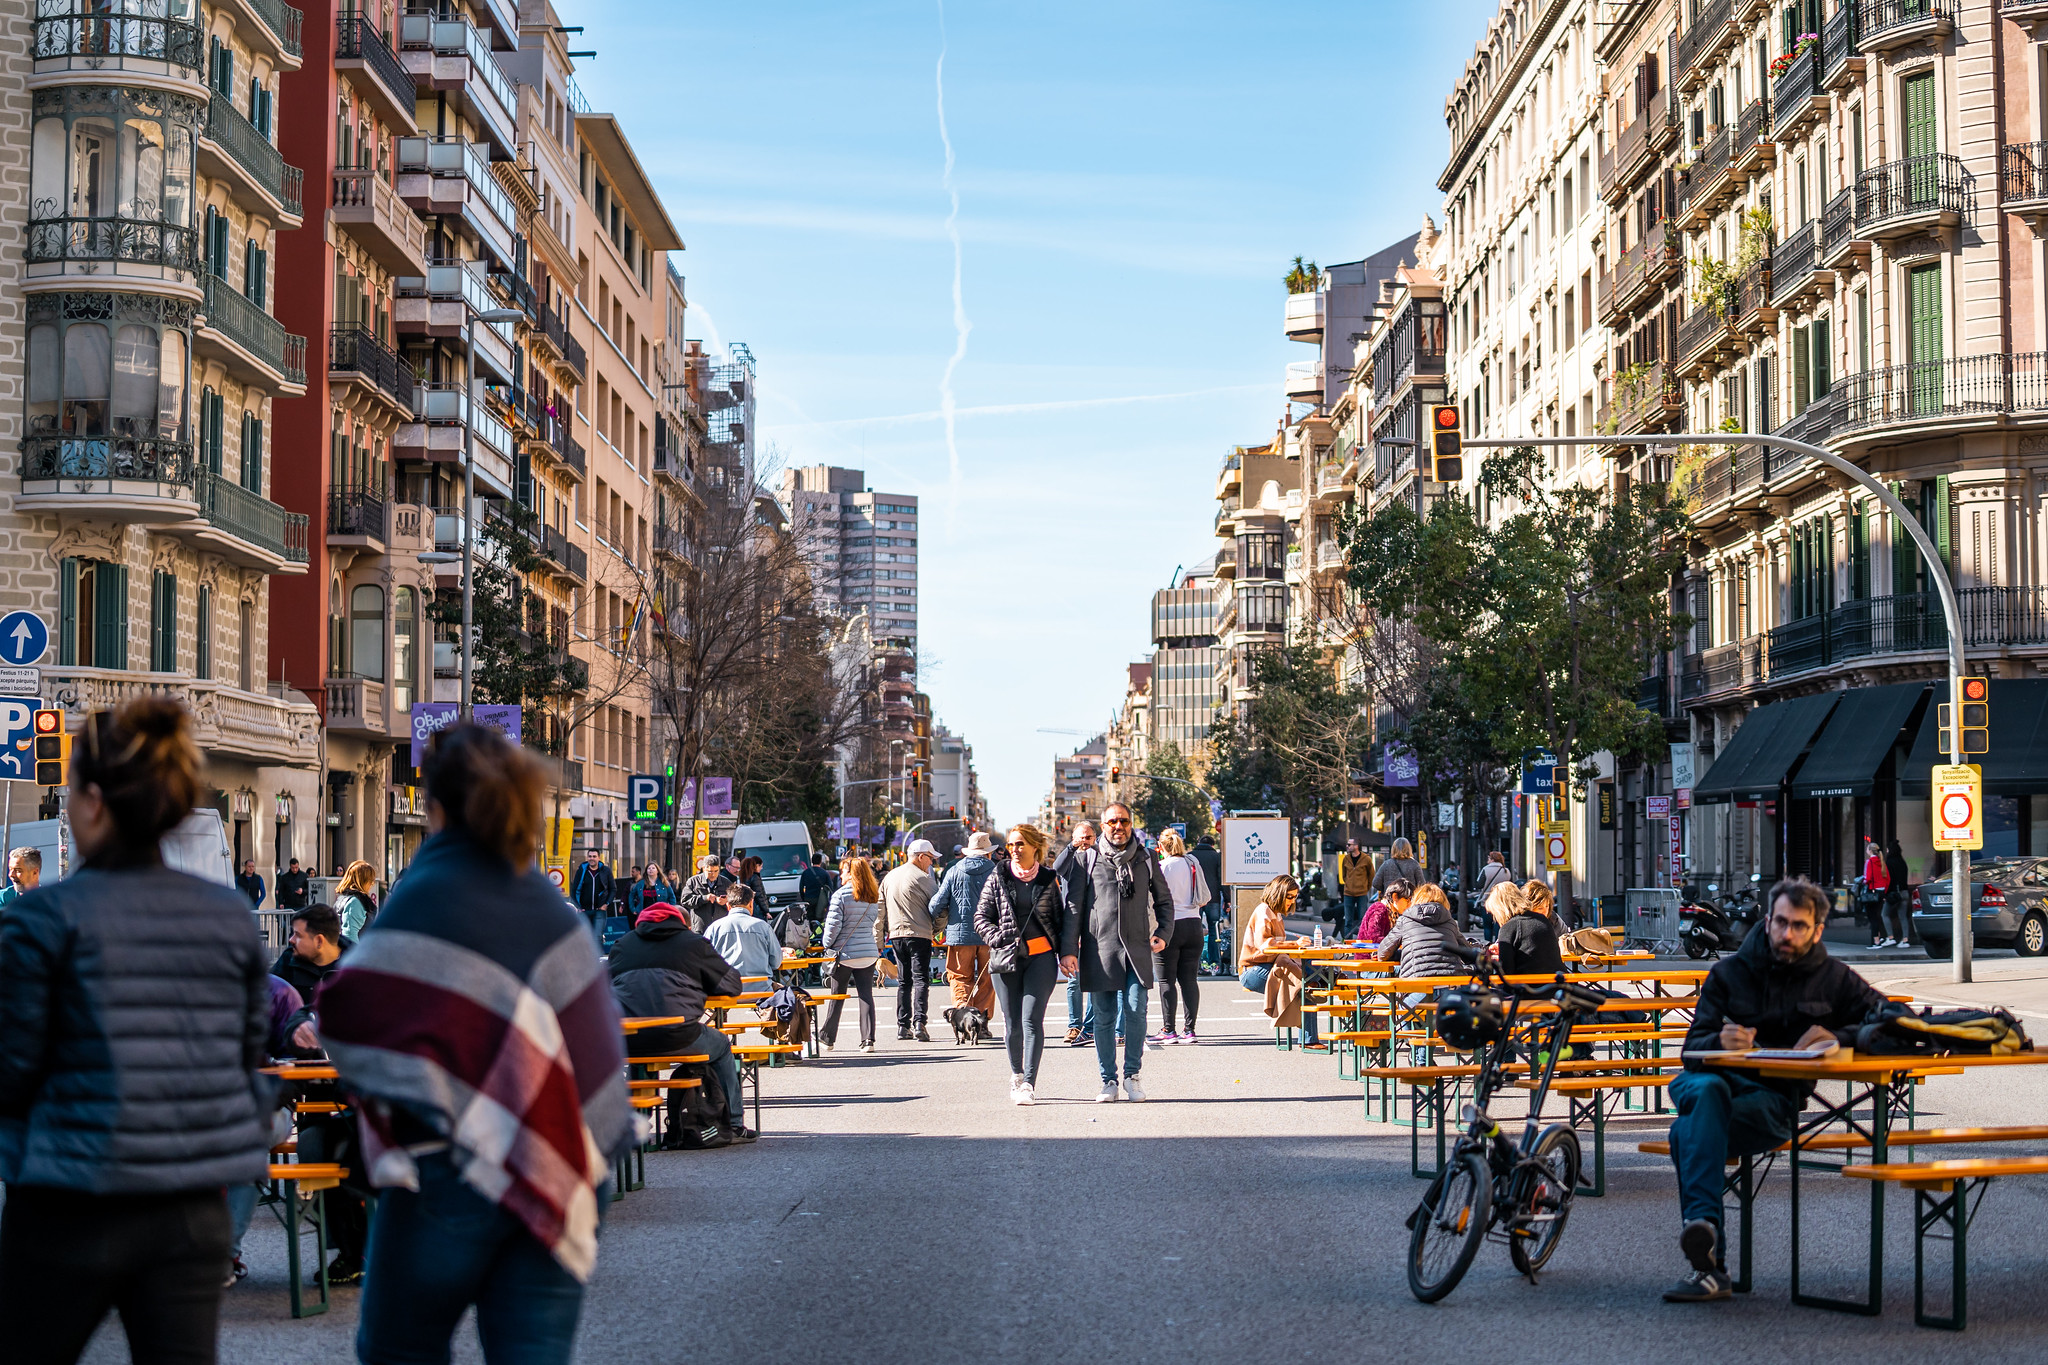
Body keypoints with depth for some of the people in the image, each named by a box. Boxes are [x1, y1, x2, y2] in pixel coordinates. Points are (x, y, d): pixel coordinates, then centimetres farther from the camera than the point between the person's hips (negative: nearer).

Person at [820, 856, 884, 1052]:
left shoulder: (840, 895, -10)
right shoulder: (873, 897, 6)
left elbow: (833, 925, -12)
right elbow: (875, 921, 12)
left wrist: (828, 944, 2)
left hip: (844, 953, -4)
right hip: (869, 952, 4)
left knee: (836, 997, 7)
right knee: (866, 995, 3)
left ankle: (826, 1038, 17)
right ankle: (868, 1040, -3)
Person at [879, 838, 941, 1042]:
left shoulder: (889, 878, 13)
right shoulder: (922, 878, -8)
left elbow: (881, 909, 17)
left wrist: (879, 939, 23)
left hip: (896, 935, 6)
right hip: (919, 934, -6)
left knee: (903, 981, 12)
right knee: (921, 979, -6)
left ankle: (903, 1025, 11)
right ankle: (919, 1022, -18)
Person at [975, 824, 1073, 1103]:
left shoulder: (1049, 879, 6)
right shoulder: (997, 878, 6)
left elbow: (1064, 917, 10)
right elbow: (981, 917, 8)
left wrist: (1066, 951, 0)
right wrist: (1000, 939, -8)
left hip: (1041, 957, -2)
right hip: (1007, 958, 2)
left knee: (1032, 1019, -12)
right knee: (1012, 1023, 5)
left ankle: (1028, 1083, -13)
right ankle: (1016, 1073, 28)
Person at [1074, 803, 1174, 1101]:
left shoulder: (1146, 859, 11)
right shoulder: (1088, 859, 7)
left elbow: (1164, 900, 19)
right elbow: (1074, 904, 8)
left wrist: (1163, 932, 4)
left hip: (1137, 949, 0)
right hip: (1099, 948, 0)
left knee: (1135, 1011, -8)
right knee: (1103, 1015, 1)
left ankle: (1132, 1075, 5)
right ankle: (1108, 1080, 10)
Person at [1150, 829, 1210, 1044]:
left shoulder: (1162, 867, -9)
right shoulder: (1193, 865, 8)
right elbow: (1205, 898, 13)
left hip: (1170, 927, -6)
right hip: (1193, 925, 6)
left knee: (1166, 981, -1)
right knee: (1189, 979, 7)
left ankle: (1168, 1030, -2)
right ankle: (1190, 1030, 5)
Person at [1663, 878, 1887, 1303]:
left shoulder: (1833, 978, 12)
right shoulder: (1729, 972, 12)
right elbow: (1693, 1050, 5)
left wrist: (1839, 1037, -11)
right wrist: (1721, 1042, -21)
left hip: (1776, 1098, -1)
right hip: (1720, 1079, 2)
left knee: (1688, 1132, -34)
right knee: (1707, 1090, -39)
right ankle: (1703, 1224, -51)